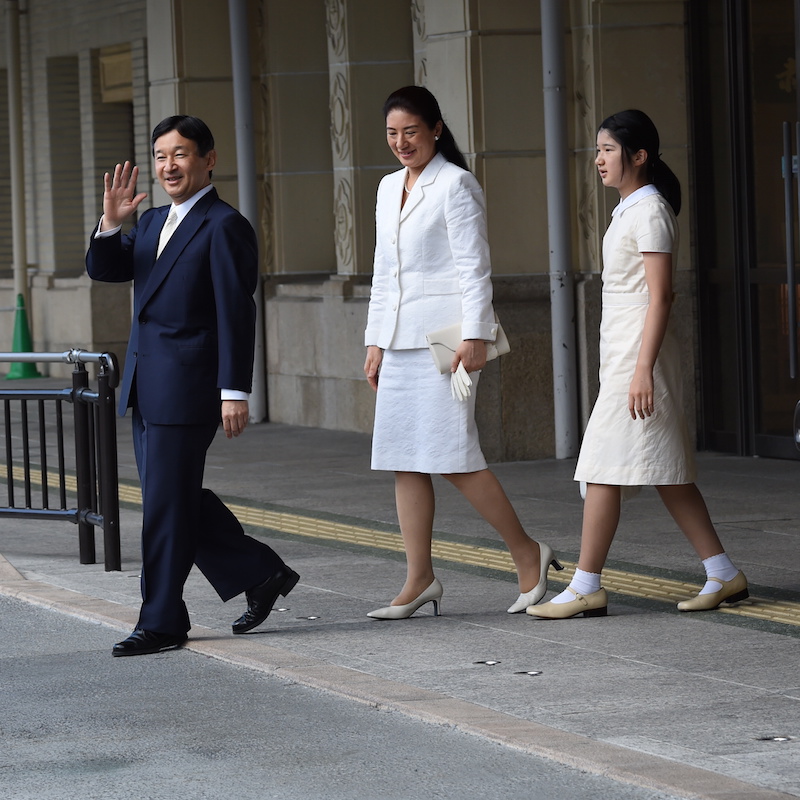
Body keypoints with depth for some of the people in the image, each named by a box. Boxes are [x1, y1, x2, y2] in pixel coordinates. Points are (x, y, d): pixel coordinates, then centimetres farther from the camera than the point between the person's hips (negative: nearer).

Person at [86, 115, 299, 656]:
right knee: (175, 500, 12)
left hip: (187, 387, -9)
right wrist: (111, 223, -7)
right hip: (146, 385, 9)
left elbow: (236, 315, -14)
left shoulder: (225, 227, -10)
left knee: (167, 503, -4)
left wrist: (235, 392, -19)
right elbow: (104, 269, 12)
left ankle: (162, 622, 3)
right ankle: (260, 574, 23)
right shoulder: (154, 223, 17)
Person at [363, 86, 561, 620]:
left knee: (453, 456, -11)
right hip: (400, 338, 8)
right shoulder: (390, 188, 17)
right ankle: (420, 580, 8)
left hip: (444, 335, -8)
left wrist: (474, 337, -17)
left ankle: (527, 554, 2)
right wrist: (375, 341, 17)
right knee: (404, 461, 4)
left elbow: (475, 268, -11)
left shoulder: (455, 184, -6)